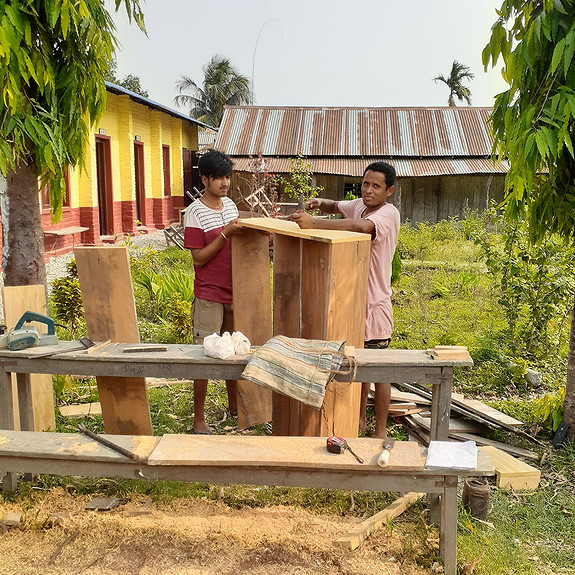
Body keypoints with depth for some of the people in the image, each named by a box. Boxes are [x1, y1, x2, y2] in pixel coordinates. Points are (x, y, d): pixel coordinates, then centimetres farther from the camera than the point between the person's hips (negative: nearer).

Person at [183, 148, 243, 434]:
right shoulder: (195, 212, -11)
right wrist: (225, 234, -22)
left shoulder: (230, 205, 9)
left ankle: (234, 405, 32)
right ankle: (199, 418, 13)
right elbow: (198, 259, -14)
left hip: (233, 292, 6)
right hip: (209, 296, -6)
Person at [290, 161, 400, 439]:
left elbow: (362, 226, -38)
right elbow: (336, 207, 25)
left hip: (375, 304, -7)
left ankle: (381, 430, 19)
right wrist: (319, 203, 1)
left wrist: (315, 223, -43)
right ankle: (359, 420, 34)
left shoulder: (389, 214, -17)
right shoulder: (359, 205, 6)